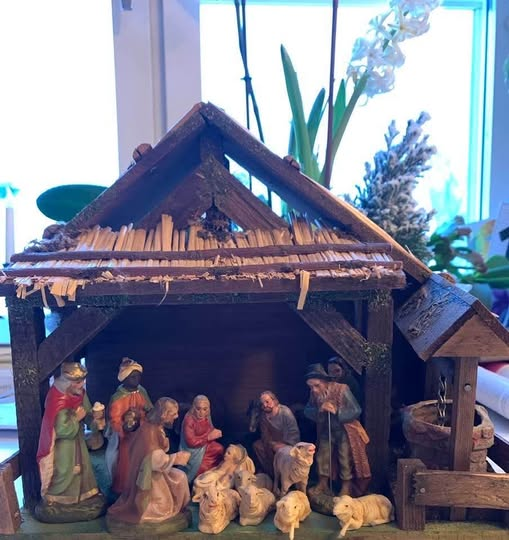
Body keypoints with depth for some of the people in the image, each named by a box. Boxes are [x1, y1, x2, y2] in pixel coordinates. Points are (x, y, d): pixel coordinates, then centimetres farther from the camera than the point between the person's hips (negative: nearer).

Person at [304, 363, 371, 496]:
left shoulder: (342, 389, -27)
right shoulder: (314, 393, -12)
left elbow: (356, 411, -23)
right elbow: (307, 411, -9)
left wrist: (336, 411, -35)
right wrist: (319, 410, -29)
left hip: (344, 430, -4)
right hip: (326, 430, 5)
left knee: (345, 460, 3)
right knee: (322, 457, 12)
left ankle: (346, 488, 21)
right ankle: (322, 485, 30)